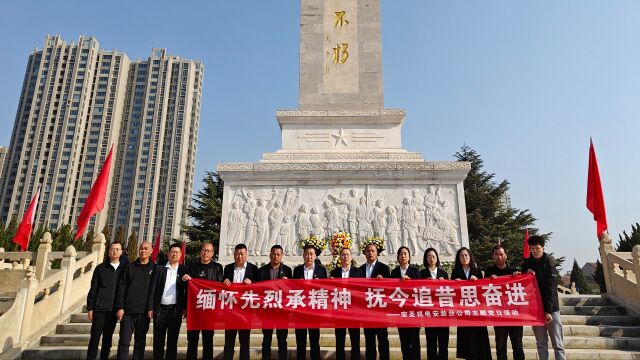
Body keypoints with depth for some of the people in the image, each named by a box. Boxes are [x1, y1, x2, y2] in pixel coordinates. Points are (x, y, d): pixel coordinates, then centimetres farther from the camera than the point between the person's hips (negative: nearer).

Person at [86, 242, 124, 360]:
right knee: (95, 337, 0)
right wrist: (90, 308, -2)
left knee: (108, 338, 11)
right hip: (100, 308, -2)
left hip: (114, 309, 2)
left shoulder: (123, 269, 5)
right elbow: (93, 289, 2)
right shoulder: (100, 268, 2)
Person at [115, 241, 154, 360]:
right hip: (128, 310, 0)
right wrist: (120, 307, -5)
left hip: (144, 311, 0)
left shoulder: (154, 268, 5)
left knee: (140, 343, 8)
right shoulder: (130, 267, 7)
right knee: (124, 342, 1)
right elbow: (121, 287, 3)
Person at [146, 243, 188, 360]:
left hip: (176, 310, 0)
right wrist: (150, 307, -4)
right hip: (160, 309, 1)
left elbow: (187, 291, 3)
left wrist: (185, 308, -5)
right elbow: (152, 289, 2)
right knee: (158, 341, 7)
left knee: (172, 341, 6)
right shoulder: (159, 268, 6)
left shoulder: (184, 271, 5)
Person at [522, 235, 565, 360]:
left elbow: (551, 289, -12)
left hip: (551, 309, -3)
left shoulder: (549, 265, -7)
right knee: (541, 344, 9)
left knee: (557, 343, 3)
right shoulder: (526, 264, 5)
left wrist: (548, 310, -19)